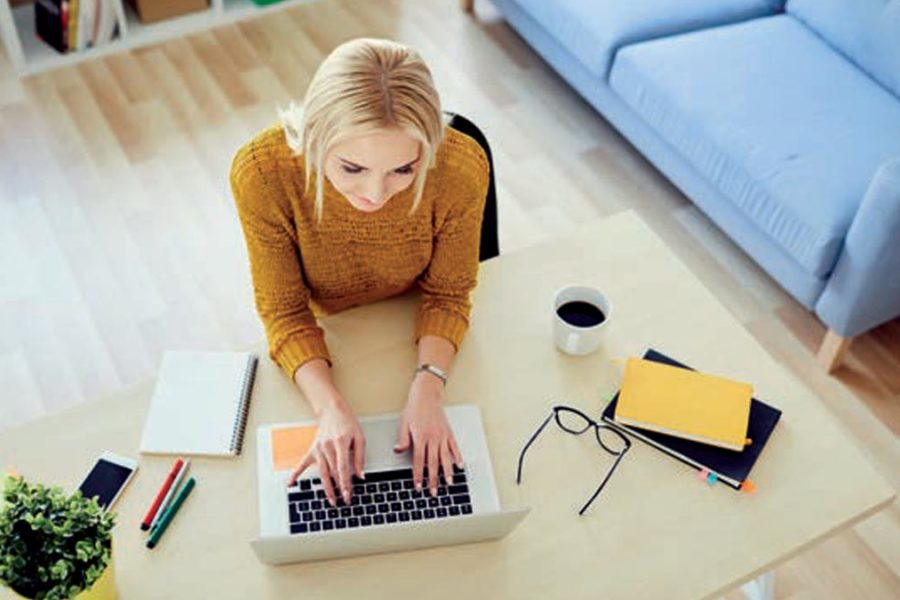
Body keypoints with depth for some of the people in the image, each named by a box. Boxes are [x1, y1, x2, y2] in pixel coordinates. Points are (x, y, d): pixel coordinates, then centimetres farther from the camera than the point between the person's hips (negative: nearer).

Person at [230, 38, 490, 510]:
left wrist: (428, 387, -31)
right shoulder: (262, 171, -34)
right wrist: (330, 407, -36)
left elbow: (447, 294, -15)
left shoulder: (461, 167, -33)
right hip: (322, 342, 0)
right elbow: (284, 312, -21)